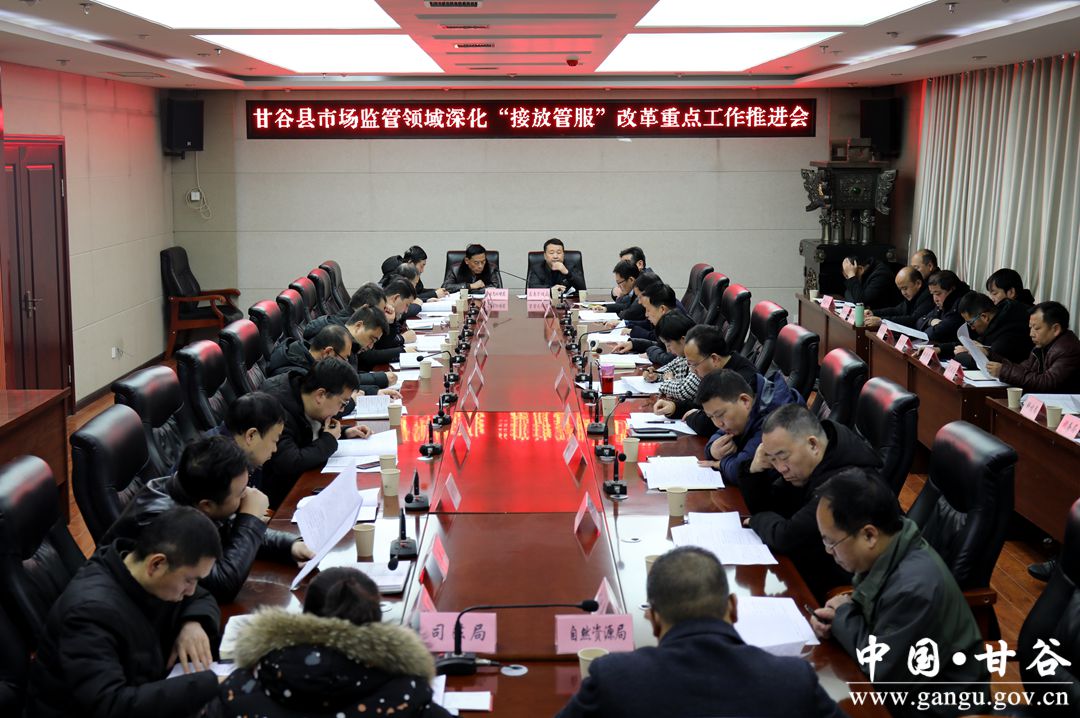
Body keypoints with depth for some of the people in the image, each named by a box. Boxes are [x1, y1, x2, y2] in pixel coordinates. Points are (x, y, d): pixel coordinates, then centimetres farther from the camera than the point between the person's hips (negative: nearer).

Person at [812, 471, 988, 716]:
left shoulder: (914, 588, -33)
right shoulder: (888, 549, -8)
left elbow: (880, 667, -25)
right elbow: (872, 610, 11)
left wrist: (843, 614, -12)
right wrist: (835, 619, -8)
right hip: (903, 679, 7)